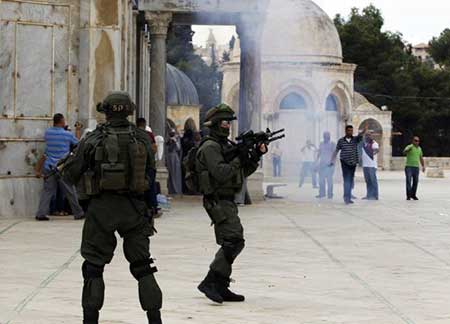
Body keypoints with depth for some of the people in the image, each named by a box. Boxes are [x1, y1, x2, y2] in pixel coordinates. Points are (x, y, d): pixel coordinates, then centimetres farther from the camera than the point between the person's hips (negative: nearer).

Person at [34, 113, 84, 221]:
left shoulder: (48, 133, 3)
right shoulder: (68, 134, -8)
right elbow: (77, 142, 11)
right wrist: (78, 130, 24)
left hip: (49, 168, 3)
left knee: (47, 190, 5)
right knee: (70, 192, 7)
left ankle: (41, 214, -4)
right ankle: (78, 213, 17)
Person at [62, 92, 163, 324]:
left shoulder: (92, 141, -6)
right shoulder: (142, 139, 0)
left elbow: (70, 175, 0)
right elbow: (150, 171, 9)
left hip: (102, 209, -2)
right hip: (133, 208, 2)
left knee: (94, 267, 8)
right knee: (142, 266, 11)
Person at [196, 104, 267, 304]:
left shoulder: (225, 145, 19)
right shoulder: (210, 147, -11)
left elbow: (244, 171, 20)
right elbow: (221, 173, -23)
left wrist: (256, 155, 6)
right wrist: (238, 158, -15)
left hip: (226, 202, 10)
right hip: (218, 201, -10)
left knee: (230, 244, 9)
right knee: (234, 240, -18)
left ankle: (221, 288, 12)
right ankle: (210, 282, -19)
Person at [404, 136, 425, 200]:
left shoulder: (419, 148, 13)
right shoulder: (409, 147, -8)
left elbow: (421, 158, 21)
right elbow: (404, 152, -29)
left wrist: (423, 166, 11)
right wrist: (407, 150, -52)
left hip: (416, 167, 6)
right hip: (409, 166, -5)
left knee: (415, 182, 6)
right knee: (408, 181, -12)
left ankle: (413, 195, 19)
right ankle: (408, 196, -11)